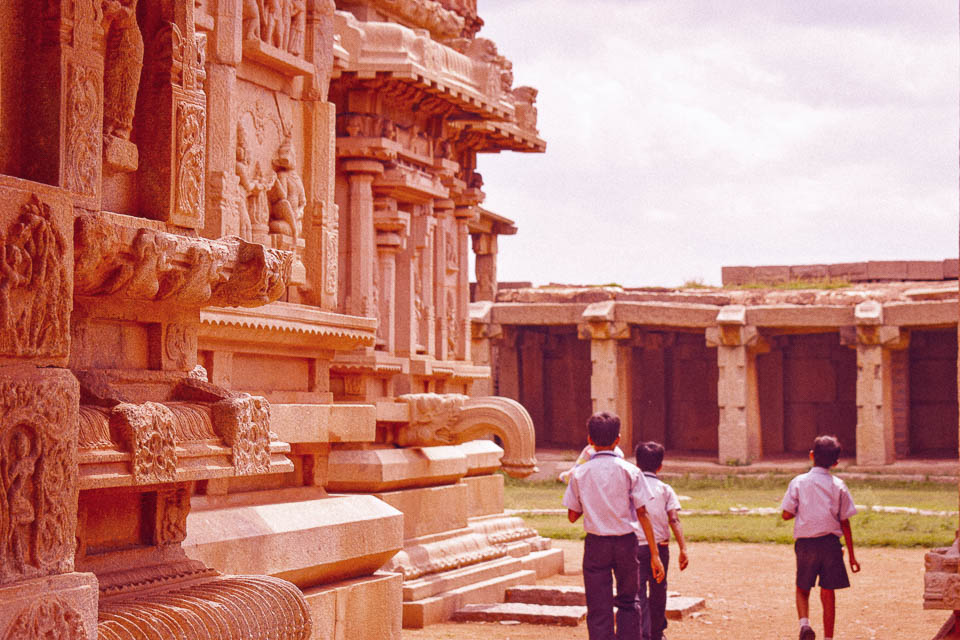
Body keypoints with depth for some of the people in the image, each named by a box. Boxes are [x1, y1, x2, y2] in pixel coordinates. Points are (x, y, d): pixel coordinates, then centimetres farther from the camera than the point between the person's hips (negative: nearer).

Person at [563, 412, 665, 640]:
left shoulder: (580, 474, -2)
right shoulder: (630, 471, -5)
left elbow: (572, 516, 3)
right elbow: (642, 514, -6)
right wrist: (654, 554, -5)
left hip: (596, 544, 0)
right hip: (626, 541, 0)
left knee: (598, 607, 3)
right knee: (628, 602, 16)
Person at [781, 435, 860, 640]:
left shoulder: (798, 482, -2)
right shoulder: (838, 486, -1)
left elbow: (786, 514, -4)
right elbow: (845, 523, 1)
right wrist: (851, 555, 6)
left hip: (805, 543, 0)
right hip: (830, 543, 0)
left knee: (802, 589, 15)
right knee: (828, 593, 6)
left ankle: (804, 623, -10)